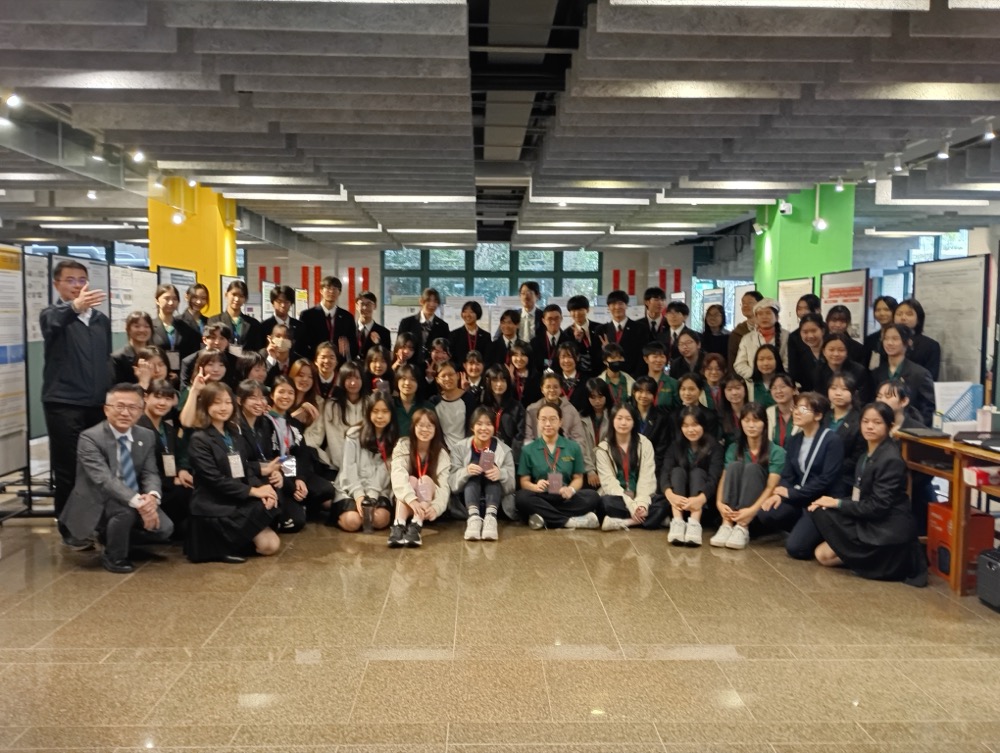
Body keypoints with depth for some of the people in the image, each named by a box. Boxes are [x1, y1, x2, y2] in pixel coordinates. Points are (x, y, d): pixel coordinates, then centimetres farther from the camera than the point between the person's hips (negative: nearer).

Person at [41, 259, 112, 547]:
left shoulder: (101, 319, 15)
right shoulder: (52, 314, -2)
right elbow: (54, 322, -28)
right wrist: (75, 306, -49)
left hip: (98, 403, 5)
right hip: (63, 403, -5)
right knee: (68, 468, -2)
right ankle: (70, 529, 8)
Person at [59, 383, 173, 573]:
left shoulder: (147, 436, 1)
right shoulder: (90, 438, -19)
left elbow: (150, 473, -5)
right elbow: (104, 479, -31)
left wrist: (152, 496, -29)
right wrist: (137, 502, -43)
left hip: (136, 502, 6)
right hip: (96, 504, -6)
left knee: (163, 528, -14)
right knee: (126, 510, -35)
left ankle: (120, 538, 17)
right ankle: (113, 556, -5)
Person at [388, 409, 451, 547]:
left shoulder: (441, 453, -7)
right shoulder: (403, 446, -10)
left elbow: (443, 486, -18)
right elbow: (398, 475, -27)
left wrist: (435, 507, -40)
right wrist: (412, 500, -44)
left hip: (427, 504, 1)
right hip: (405, 502, -1)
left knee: (426, 479, -28)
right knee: (411, 479, -29)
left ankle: (415, 527, -46)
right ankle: (398, 526, -46)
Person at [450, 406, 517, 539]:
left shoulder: (505, 450, 3)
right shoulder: (459, 448, 3)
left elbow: (512, 484, -6)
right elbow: (453, 483, -7)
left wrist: (501, 474, -29)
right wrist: (466, 472, -29)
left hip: (497, 503, 0)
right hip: (468, 503, 0)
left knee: (494, 472, -23)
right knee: (473, 473, -24)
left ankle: (491, 517, -47)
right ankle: (473, 517, -49)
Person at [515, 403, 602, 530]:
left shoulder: (573, 447, 12)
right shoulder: (528, 449, 9)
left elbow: (578, 478, 10)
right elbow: (524, 481, 5)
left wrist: (571, 489, -14)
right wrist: (536, 487, -19)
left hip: (565, 498, 1)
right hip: (541, 498, -1)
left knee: (592, 496, -28)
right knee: (522, 497, -34)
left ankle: (544, 518, -31)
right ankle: (570, 521, -32)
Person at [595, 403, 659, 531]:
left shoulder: (645, 444, 4)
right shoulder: (603, 448, 1)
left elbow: (647, 477, -6)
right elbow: (608, 481, -11)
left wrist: (642, 504, -24)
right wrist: (631, 506, -24)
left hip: (639, 498, 2)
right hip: (618, 498, -1)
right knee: (607, 502, -36)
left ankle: (620, 522, -31)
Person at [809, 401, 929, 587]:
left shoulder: (891, 460, -19)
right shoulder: (868, 455, 10)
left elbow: (877, 507, -22)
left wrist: (838, 503, -15)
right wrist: (834, 502, -6)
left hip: (887, 532, -8)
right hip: (870, 523, 8)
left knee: (822, 513, -14)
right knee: (822, 554, -2)